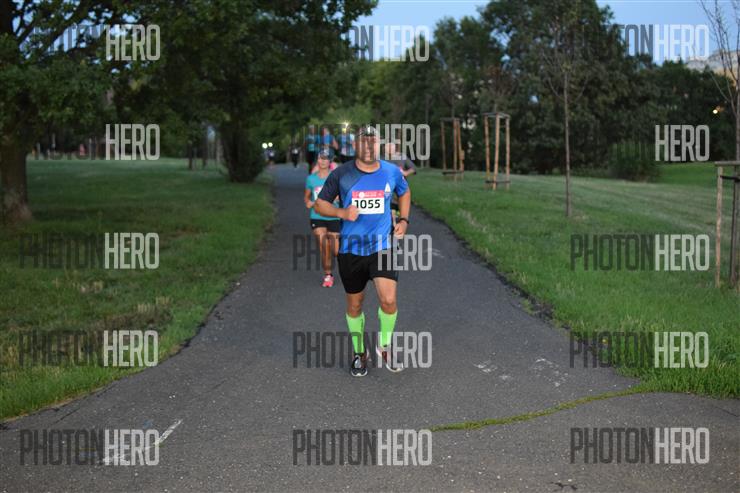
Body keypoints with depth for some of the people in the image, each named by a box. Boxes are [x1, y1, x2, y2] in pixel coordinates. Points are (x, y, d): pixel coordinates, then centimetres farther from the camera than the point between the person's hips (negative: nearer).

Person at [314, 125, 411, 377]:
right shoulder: (341, 174, -6)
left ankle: (385, 346, 11)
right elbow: (320, 204, 1)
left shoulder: (392, 172, 0)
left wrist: (403, 220, 9)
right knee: (354, 305, 11)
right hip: (350, 250, 0)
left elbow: (404, 192, 22)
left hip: (382, 247, 0)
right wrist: (342, 212, -17)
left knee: (389, 300, -16)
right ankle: (359, 353, 31)